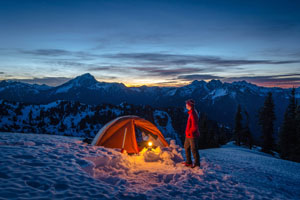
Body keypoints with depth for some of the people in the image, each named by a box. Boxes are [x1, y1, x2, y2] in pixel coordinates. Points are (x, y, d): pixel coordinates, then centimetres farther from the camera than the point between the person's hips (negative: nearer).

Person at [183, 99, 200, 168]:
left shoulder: (193, 114, -22)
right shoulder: (191, 112, 9)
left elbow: (194, 126, -25)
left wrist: (189, 132, -15)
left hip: (193, 135, -11)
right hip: (188, 135, 11)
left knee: (194, 149, -1)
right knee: (186, 147, 19)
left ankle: (197, 164, 11)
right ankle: (188, 162, 31)